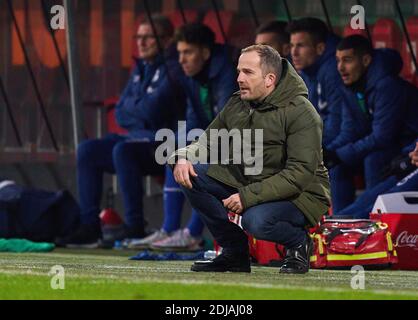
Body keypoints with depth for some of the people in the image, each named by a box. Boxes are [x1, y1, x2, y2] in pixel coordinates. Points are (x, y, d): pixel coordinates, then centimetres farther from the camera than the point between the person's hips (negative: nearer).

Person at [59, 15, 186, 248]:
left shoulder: (173, 69, -11)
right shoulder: (141, 69, 16)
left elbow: (152, 111, -20)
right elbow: (121, 114, 16)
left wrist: (131, 106, -1)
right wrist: (141, 112, -3)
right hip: (141, 140, 9)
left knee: (123, 150, -33)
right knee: (88, 150, -4)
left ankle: (135, 227, -30)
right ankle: (90, 226, -9)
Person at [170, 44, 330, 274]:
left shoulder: (301, 113, -17)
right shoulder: (236, 105, 5)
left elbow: (300, 174, -24)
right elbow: (206, 143, 12)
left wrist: (248, 196, -30)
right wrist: (185, 157, -14)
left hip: (298, 195, -7)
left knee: (256, 221, -38)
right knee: (190, 173, -11)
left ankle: (298, 242, -1)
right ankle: (234, 252, -1)